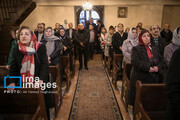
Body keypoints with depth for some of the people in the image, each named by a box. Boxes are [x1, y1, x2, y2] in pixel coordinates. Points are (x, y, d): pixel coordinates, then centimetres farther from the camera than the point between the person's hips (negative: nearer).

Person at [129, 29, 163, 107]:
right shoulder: (136, 49, -1)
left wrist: (158, 67, -6)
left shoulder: (155, 49, 17)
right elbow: (135, 62, -15)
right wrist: (148, 68, -19)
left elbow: (161, 61, 16)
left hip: (154, 78, 5)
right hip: (140, 78, -5)